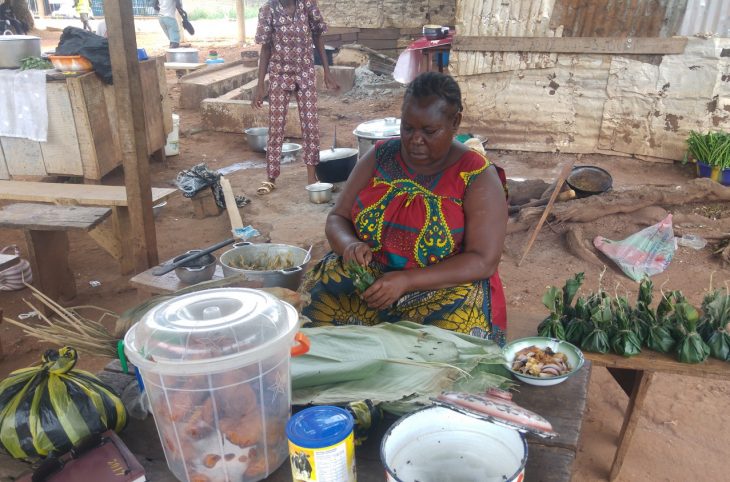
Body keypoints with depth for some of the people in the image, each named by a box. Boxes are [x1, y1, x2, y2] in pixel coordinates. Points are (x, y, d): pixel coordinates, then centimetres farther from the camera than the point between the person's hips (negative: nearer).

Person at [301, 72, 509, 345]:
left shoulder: (479, 178, -5)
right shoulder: (380, 157, 6)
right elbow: (336, 220, 9)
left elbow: (483, 261, -12)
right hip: (366, 279, 4)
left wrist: (406, 281, -23)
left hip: (445, 289, -3)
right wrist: (350, 245, -17)